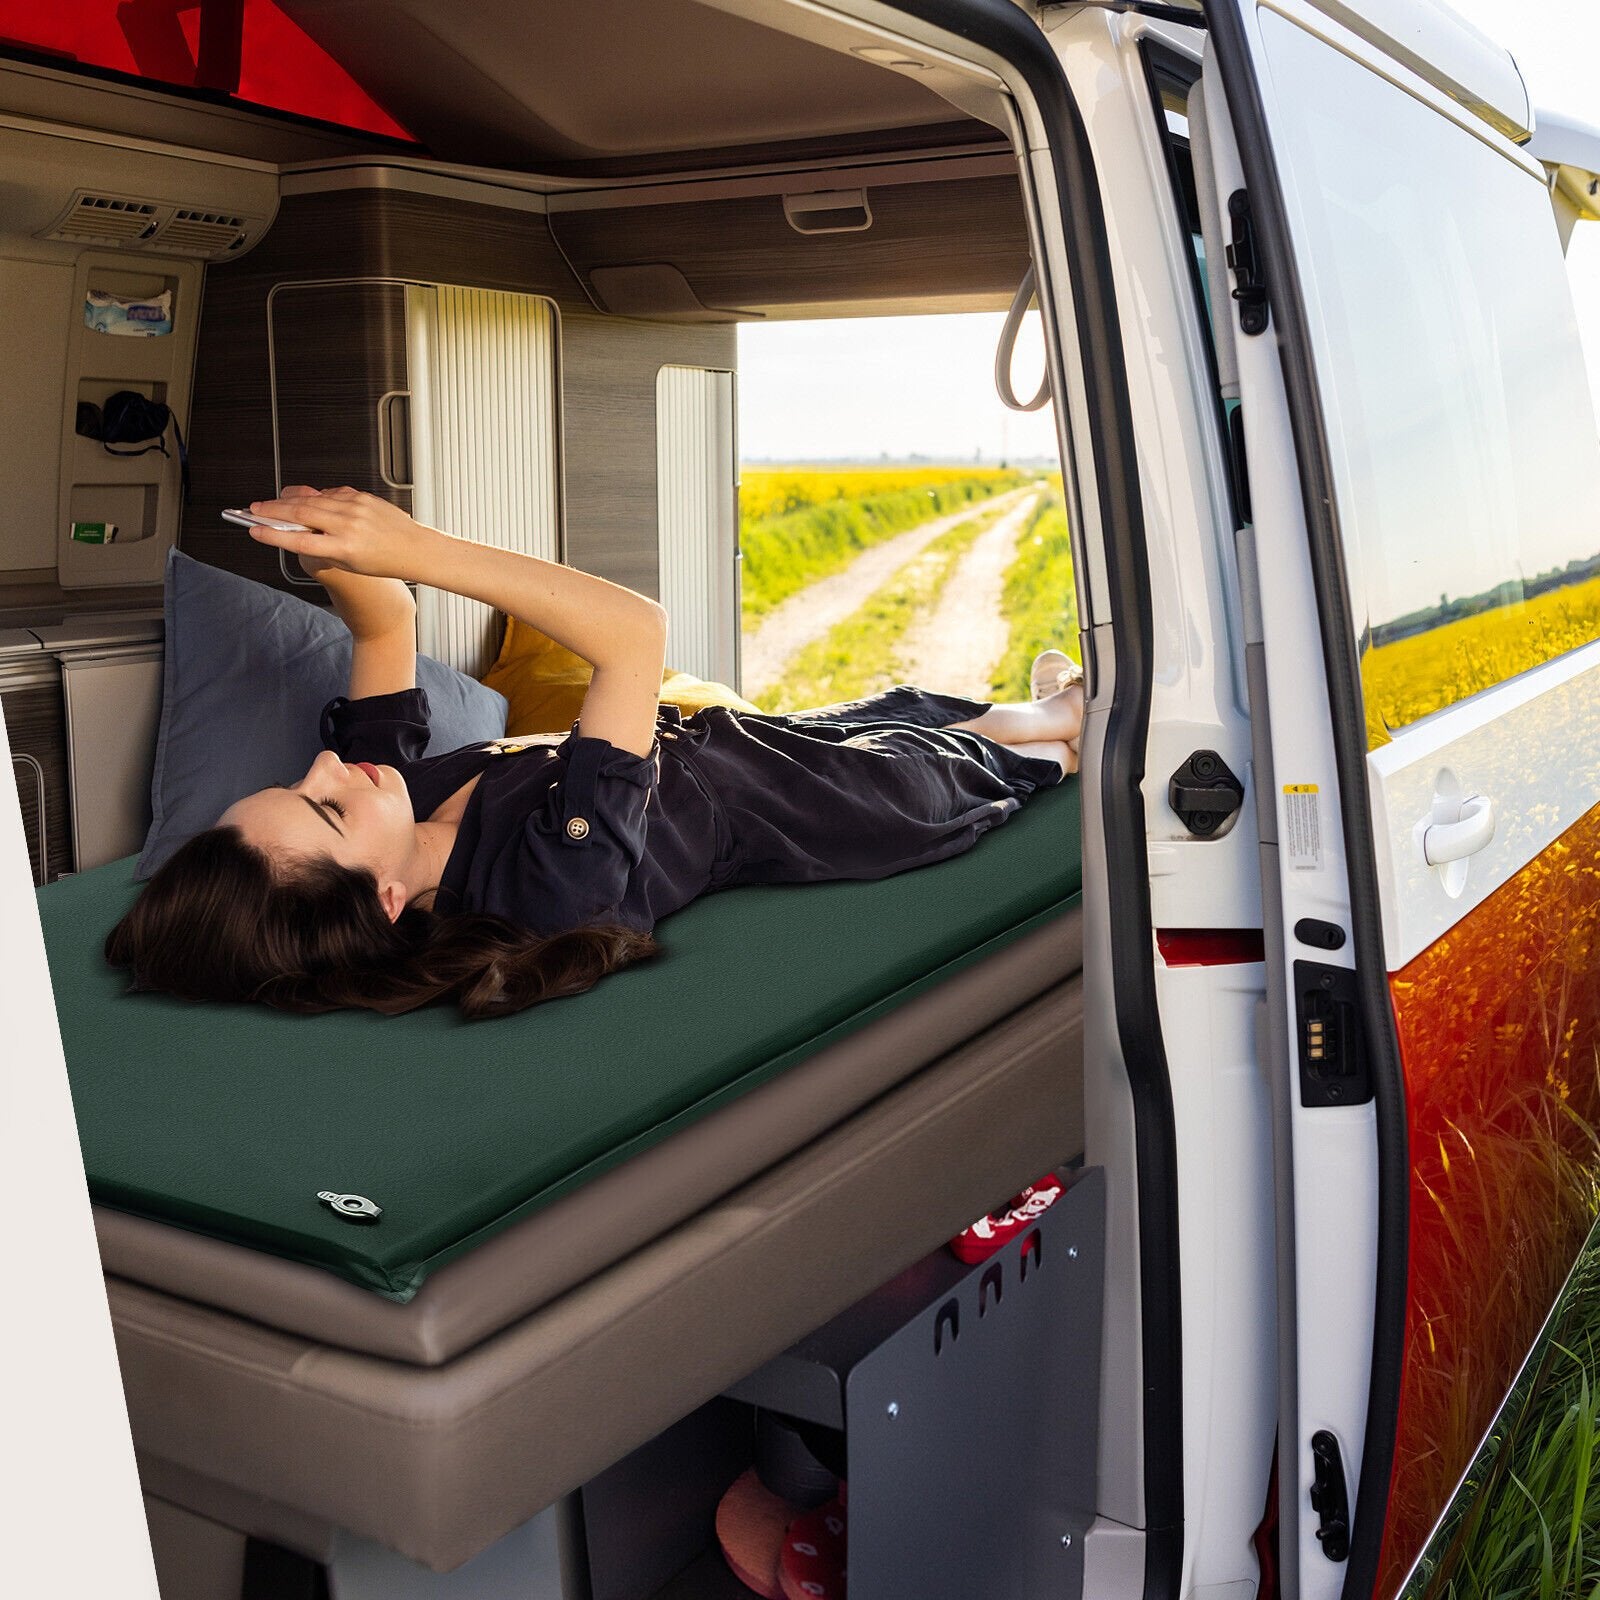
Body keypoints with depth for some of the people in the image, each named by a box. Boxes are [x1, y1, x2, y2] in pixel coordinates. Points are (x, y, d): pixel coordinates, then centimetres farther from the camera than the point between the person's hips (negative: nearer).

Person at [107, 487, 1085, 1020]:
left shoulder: (381, 783, -26)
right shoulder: (548, 881, -47)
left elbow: (386, 626, -13)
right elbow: (637, 631, -48)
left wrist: (341, 563, -36)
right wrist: (410, 550, -49)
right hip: (764, 801, -6)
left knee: (880, 712, 30)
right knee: (958, 756, 22)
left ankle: (1043, 713, 63)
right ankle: (1061, 729, 59)